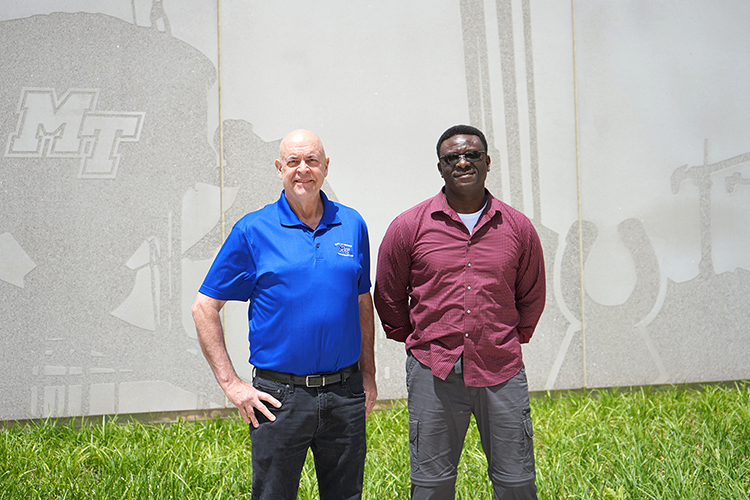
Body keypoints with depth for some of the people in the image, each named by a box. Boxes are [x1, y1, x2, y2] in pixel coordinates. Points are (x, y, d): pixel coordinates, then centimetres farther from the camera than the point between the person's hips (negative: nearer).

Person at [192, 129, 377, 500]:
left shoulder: (352, 225, 6)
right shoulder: (252, 231, -4)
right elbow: (204, 308, -1)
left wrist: (368, 376, 11)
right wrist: (230, 383, -6)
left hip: (345, 394, 3)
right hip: (279, 396, -3)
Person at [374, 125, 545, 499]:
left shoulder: (518, 228, 4)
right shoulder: (408, 226, -1)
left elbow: (532, 296, 18)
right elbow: (388, 298, 10)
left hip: (501, 372, 1)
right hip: (433, 373, -1)